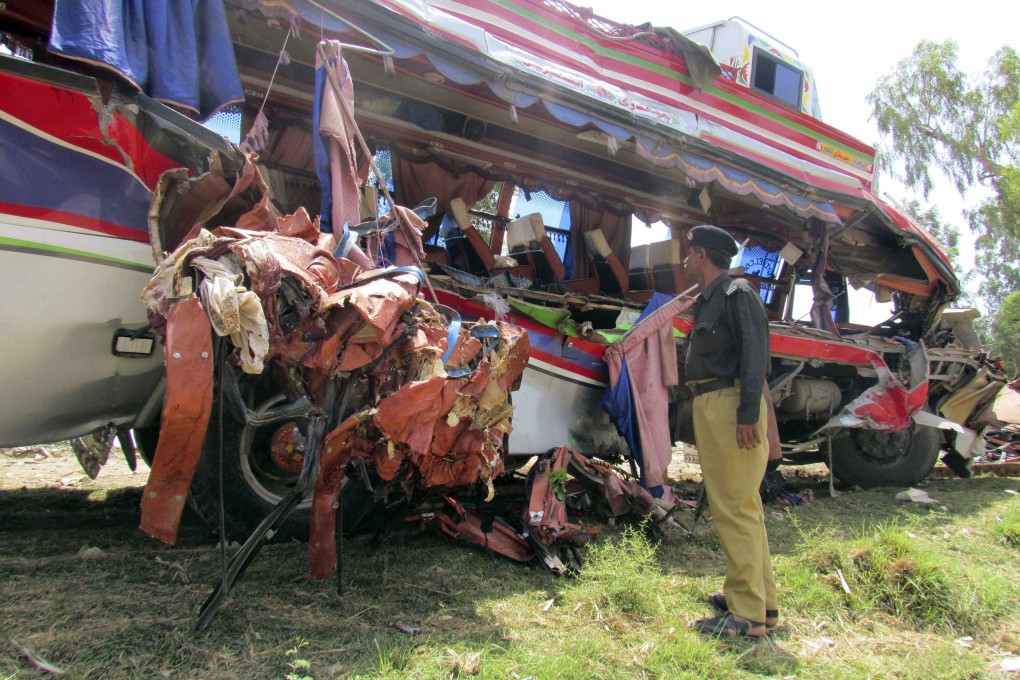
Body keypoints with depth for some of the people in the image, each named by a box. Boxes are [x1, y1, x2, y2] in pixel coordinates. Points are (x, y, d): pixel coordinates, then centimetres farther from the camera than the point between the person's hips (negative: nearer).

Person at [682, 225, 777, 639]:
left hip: (731, 406, -11)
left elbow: (754, 353, -17)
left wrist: (748, 413, -23)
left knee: (735, 506, -9)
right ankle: (761, 598, 26)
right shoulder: (709, 300, 20)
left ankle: (748, 615, -3)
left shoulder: (736, 294, -8)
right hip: (711, 407, 11)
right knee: (737, 504, 15)